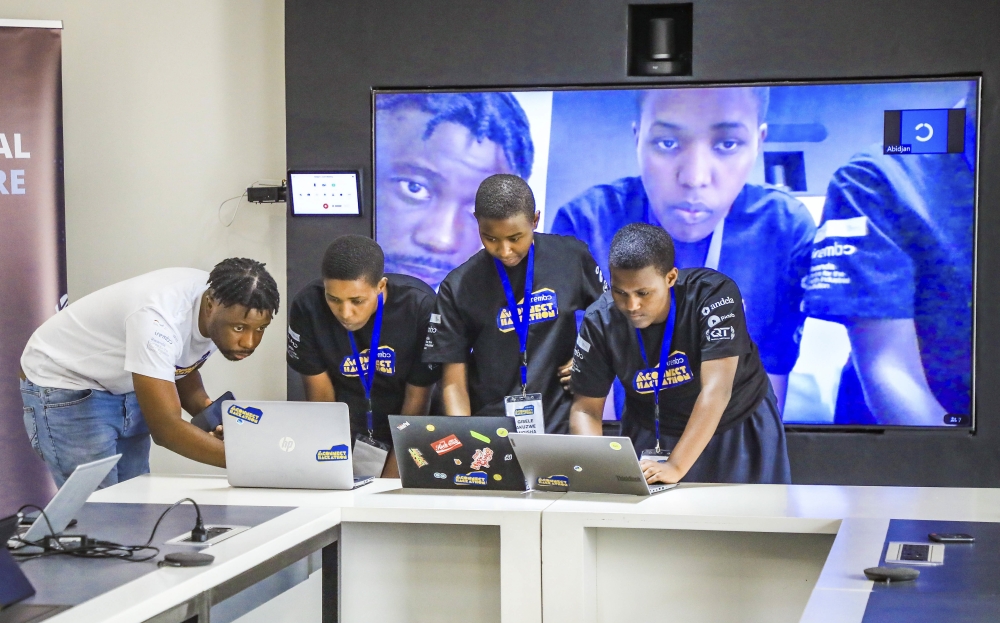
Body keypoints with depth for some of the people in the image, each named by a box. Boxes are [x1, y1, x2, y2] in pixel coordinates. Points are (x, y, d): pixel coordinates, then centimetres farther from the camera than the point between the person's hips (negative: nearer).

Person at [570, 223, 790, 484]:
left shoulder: (713, 294, -29)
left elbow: (716, 390, -35)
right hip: (652, 436, 2)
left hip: (735, 427, -2)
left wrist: (675, 467, -42)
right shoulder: (599, 322, -18)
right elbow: (586, 408, -13)